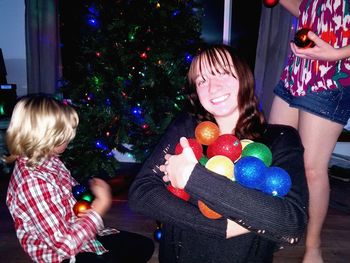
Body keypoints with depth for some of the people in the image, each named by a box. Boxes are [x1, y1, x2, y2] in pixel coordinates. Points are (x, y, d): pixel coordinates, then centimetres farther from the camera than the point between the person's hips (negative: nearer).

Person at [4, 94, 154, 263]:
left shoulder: (49, 160, -4)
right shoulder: (33, 182, -31)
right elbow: (66, 244, -31)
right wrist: (103, 203, -23)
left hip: (83, 235, 9)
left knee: (145, 246, 15)